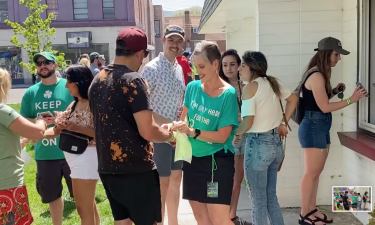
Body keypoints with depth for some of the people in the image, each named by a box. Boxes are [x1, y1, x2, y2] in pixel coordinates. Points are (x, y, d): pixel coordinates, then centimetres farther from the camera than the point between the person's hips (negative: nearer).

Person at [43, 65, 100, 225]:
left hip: (86, 157, -9)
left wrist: (77, 128, -27)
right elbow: (57, 130, 10)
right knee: (89, 206, 21)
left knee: (83, 209, 2)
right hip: (75, 157, 9)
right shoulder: (74, 104, 11)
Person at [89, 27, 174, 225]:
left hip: (107, 168, 8)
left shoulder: (96, 81, 9)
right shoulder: (133, 81, -16)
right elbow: (147, 132, -21)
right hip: (136, 170, -7)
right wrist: (169, 134, -1)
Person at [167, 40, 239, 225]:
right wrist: (176, 129, -14)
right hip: (193, 158, 5)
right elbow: (184, 119, 8)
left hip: (217, 161, -5)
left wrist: (193, 132, -29)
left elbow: (222, 136, -16)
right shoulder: (192, 87, 0)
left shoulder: (228, 94, -14)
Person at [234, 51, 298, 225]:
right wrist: (283, 123, 20)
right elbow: (293, 99, 21)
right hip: (276, 143, 8)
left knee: (259, 201, 6)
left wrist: (237, 134, -3)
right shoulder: (272, 82, 8)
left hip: (258, 145, -8)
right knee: (271, 197, 20)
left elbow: (248, 121, -21)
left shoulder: (250, 87, -14)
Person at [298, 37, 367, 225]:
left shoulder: (320, 75, 13)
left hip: (321, 128, 10)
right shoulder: (316, 76, -17)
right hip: (313, 128, -10)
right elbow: (324, 107, -19)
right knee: (311, 173, -2)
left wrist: (334, 91, 6)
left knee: (316, 172, 13)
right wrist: (351, 99, -16)